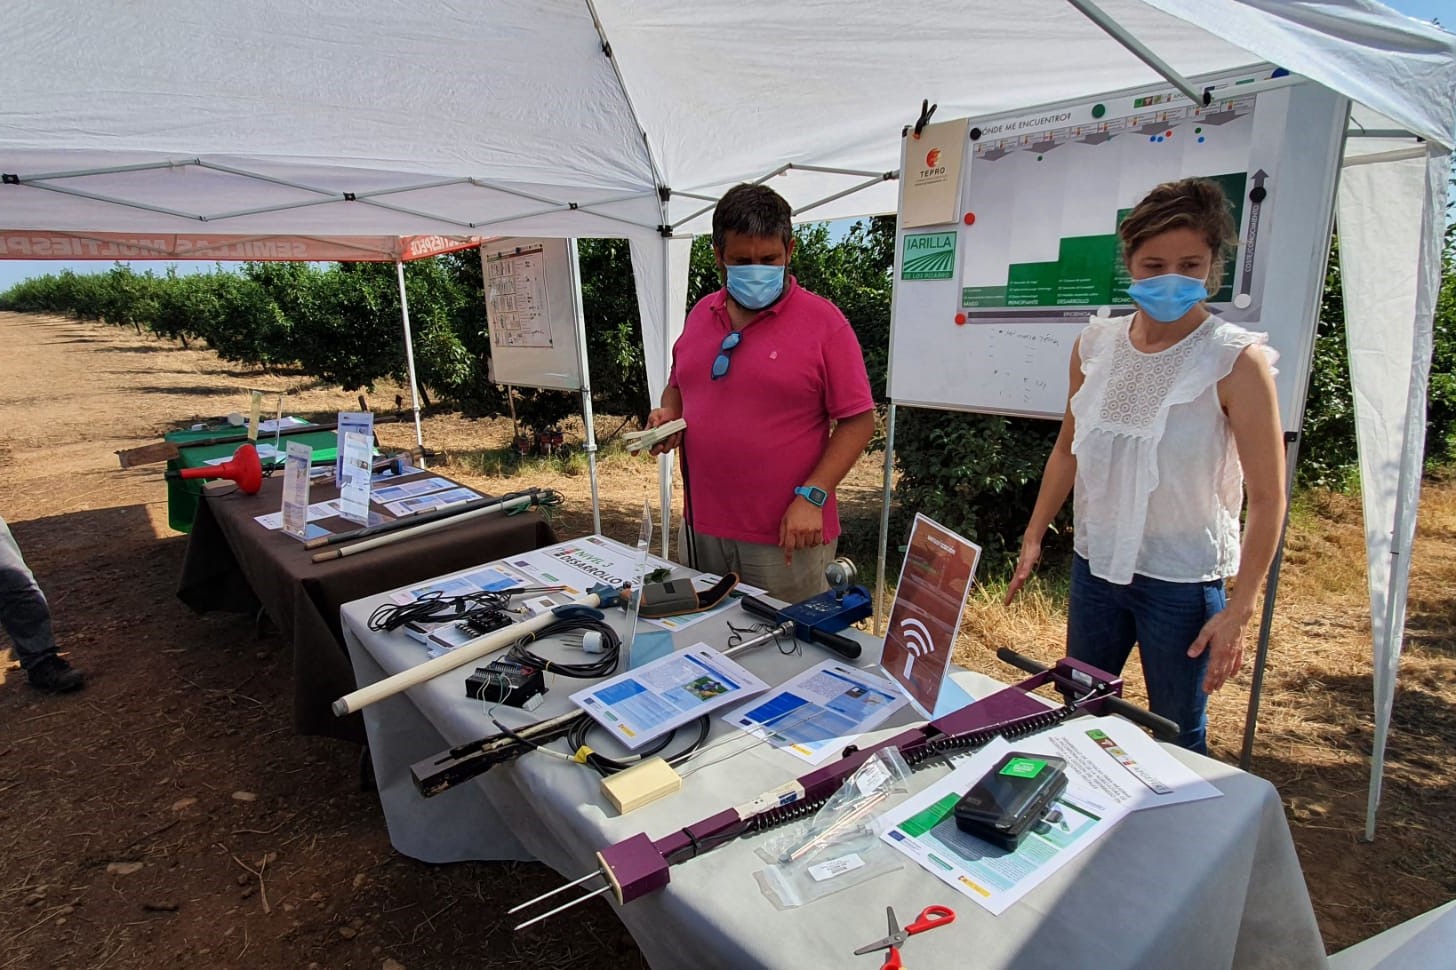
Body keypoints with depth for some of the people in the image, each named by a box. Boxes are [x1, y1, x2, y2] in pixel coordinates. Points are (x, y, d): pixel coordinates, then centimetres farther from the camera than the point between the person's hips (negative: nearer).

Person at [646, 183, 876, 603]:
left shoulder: (823, 321, -7)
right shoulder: (700, 314, 9)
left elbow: (858, 421, -8)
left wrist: (811, 496, -17)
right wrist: (668, 415, 1)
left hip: (786, 536, -5)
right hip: (700, 527, 5)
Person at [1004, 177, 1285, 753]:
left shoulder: (1236, 361, -13)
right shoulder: (1095, 344, 0)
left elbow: (1267, 498, -12)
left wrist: (1239, 608, -14)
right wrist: (1033, 538, 9)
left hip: (1182, 580, -4)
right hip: (1095, 563, 5)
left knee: (1177, 741, 11)